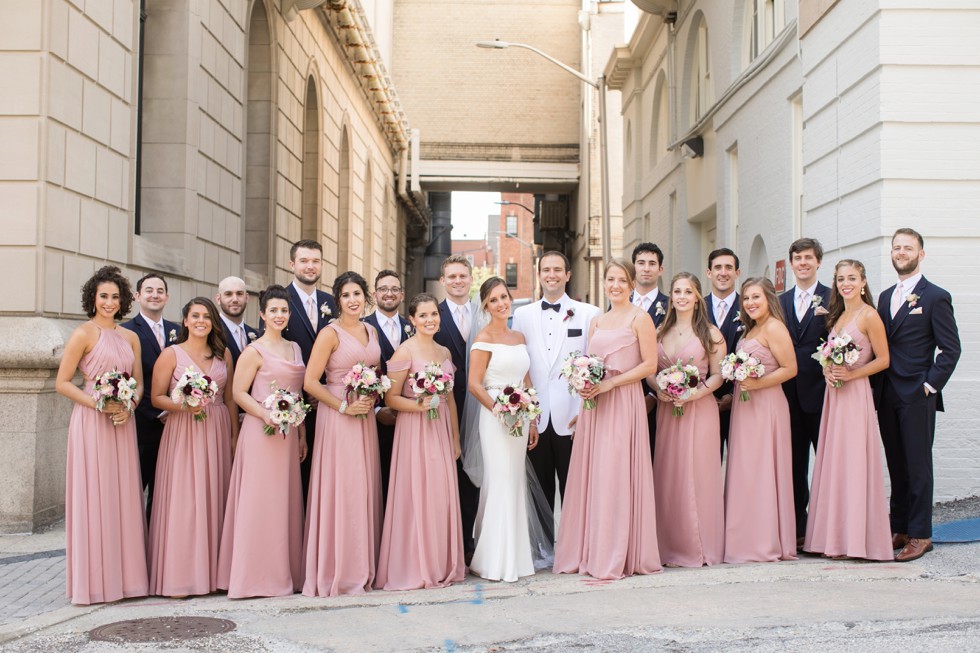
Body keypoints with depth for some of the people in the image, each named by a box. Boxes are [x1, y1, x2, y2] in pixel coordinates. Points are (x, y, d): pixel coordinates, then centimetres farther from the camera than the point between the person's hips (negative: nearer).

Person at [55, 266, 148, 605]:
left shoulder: (130, 337, 13)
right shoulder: (83, 334, -3)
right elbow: (62, 383, -6)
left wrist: (129, 406, -4)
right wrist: (98, 403, -16)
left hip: (123, 424, 5)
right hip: (91, 423, -5)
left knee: (123, 497, 7)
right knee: (94, 497, -2)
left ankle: (124, 575, 16)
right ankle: (94, 580, 7)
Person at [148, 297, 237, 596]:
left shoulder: (224, 354, 10)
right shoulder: (171, 354, 0)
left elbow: (230, 398, 12)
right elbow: (157, 397, -1)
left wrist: (235, 435, 6)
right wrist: (183, 406, -19)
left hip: (218, 434, 4)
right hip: (182, 434, -3)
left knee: (214, 499, 5)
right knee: (182, 501, -5)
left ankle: (213, 572, 13)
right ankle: (179, 576, 1)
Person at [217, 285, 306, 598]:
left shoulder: (294, 348, 15)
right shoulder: (254, 351, -6)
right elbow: (239, 393, -9)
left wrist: (302, 434, 15)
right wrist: (266, 415, -22)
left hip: (289, 434, 7)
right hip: (261, 432, -7)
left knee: (286, 501, 9)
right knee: (260, 500, -5)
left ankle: (283, 572, 17)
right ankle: (258, 575, 2)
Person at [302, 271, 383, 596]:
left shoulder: (371, 331, 12)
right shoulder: (330, 333, -7)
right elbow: (310, 381, -12)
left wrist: (372, 398, 2)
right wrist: (344, 406, -15)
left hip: (366, 418, 6)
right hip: (337, 417, -6)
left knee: (364, 489, 8)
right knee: (340, 490, -5)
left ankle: (362, 567, 17)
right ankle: (338, 570, 4)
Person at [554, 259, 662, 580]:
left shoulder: (640, 318, -1)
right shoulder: (597, 322, 18)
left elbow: (650, 364, -8)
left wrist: (609, 383, -14)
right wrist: (584, 384, -2)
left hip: (624, 402, -6)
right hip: (594, 403, 6)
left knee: (616, 475, -6)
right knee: (591, 475, 5)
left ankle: (617, 556, 4)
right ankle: (590, 552, 13)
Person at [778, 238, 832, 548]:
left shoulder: (832, 299, -1)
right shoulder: (781, 301, 13)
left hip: (820, 392, -4)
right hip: (789, 394, 4)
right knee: (794, 463, 9)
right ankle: (796, 529, 16)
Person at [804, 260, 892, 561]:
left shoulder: (869, 316, -8)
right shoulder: (837, 316, 15)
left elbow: (883, 360, -8)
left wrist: (851, 374, -16)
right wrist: (828, 371, 1)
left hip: (856, 394, -7)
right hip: (834, 393, 7)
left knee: (852, 463, -5)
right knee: (833, 463, 7)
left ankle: (855, 538, 2)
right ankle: (834, 536, 13)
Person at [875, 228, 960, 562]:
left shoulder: (935, 297, -4)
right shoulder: (885, 296, 16)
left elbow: (950, 349, -6)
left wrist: (930, 385, -11)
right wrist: (877, 388, 6)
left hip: (917, 396, -6)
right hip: (887, 395, 6)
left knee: (918, 466, -2)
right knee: (896, 466, 10)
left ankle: (920, 535, 5)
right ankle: (900, 529, 17)